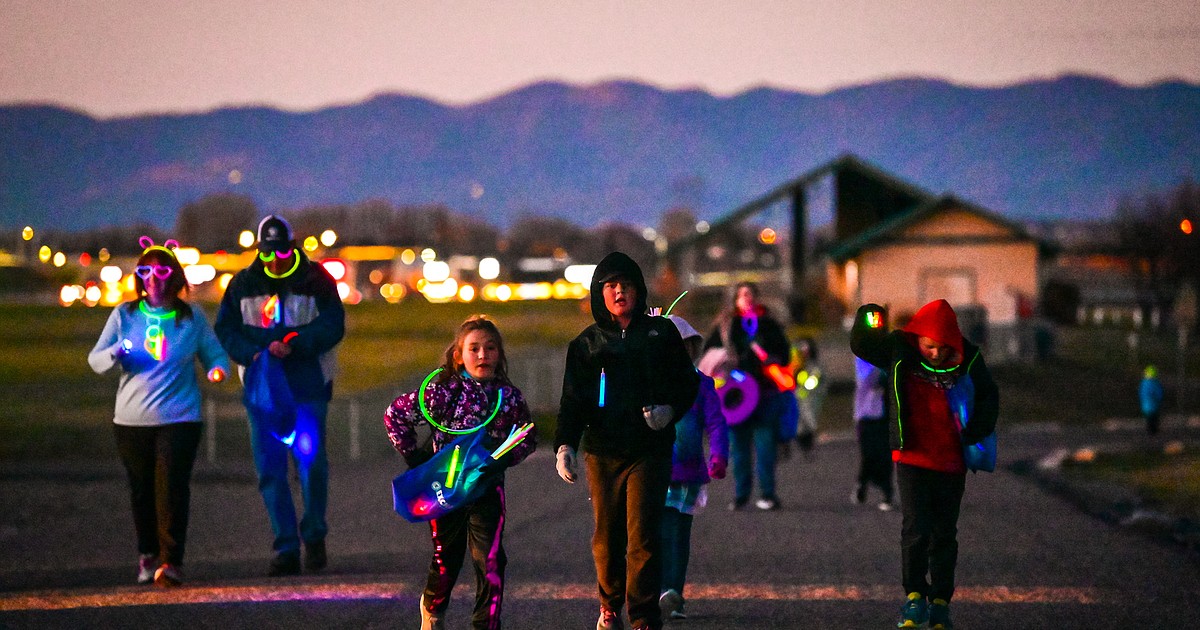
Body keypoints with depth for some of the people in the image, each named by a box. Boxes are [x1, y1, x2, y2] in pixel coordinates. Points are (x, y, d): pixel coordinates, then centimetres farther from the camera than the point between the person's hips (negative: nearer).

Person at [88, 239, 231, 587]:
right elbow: (95, 359, 4)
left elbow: (214, 353, 9)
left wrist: (218, 370, -15)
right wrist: (115, 353, -18)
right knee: (141, 490, 9)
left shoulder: (192, 317, 3)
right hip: (132, 420, 2)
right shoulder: (124, 315, 5)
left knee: (172, 489, -11)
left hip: (179, 418, -2)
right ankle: (148, 555, 27)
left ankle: (171, 561, -10)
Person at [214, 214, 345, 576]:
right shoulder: (244, 284, 8)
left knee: (311, 462, -7)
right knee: (270, 469, 0)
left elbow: (332, 326, -8)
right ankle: (286, 551, 4)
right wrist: (252, 354, -13)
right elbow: (226, 328, 5)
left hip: (307, 387, -2)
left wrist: (293, 344, -22)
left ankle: (314, 537, 16)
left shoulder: (316, 281, 1)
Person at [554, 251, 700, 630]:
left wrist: (670, 409, -8)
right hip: (603, 452, 2)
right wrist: (565, 445, -10)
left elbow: (688, 383, 12)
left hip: (650, 450, -2)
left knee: (644, 535, -9)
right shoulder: (587, 344, 10)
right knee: (607, 536, 7)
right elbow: (572, 400, 4)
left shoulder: (661, 333, 8)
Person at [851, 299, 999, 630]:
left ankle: (940, 602, 18)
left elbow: (989, 396, 8)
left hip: (951, 463, 1)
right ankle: (914, 596, 1)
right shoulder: (900, 352, -5)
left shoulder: (968, 360, -6)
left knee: (944, 534, 9)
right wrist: (869, 318, -14)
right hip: (912, 457, -1)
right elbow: (861, 345, 5)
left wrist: (977, 431, -5)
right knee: (916, 529, -11)